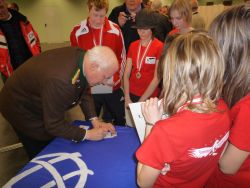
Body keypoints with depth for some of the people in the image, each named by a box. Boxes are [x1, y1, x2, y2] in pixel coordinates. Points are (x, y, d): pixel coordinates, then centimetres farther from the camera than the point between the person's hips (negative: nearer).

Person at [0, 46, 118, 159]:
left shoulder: (82, 57, -18)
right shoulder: (60, 80, -42)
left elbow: (84, 91, -3)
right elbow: (53, 124, -30)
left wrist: (94, 120, -11)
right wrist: (87, 134, -23)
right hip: (21, 107, -7)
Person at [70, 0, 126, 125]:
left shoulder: (115, 30, -1)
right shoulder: (77, 31, -4)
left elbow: (122, 56, 6)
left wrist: (117, 77, -5)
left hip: (113, 88, 1)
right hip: (89, 88, 0)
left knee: (120, 122, 18)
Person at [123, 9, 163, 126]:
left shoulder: (159, 47, -9)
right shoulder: (133, 45, 6)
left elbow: (157, 78, -13)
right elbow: (126, 74, 4)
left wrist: (141, 101, -11)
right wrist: (127, 98, -4)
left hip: (149, 97, -4)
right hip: (131, 95, 4)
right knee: (130, 126, 14)